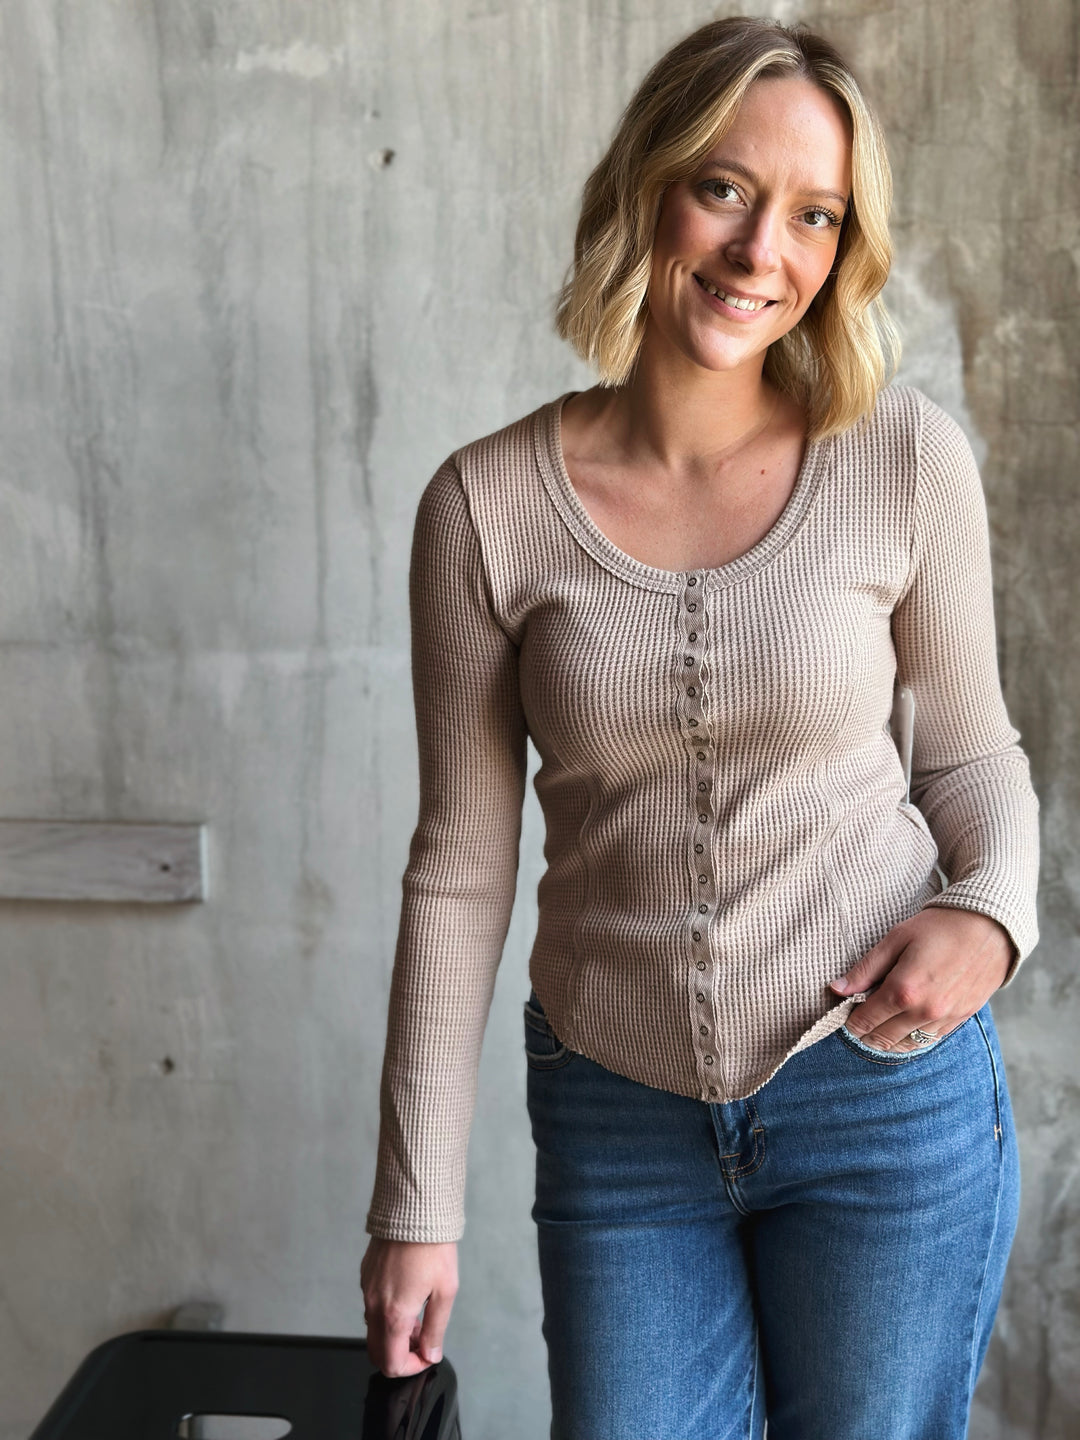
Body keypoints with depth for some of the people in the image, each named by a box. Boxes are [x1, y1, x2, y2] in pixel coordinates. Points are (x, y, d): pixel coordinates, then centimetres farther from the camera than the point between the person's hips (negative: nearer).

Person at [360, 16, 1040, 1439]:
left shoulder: (906, 459, -9)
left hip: (889, 1085, 0)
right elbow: (461, 867, -3)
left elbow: (972, 752, 6)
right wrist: (417, 1205, -1)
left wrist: (991, 915, -16)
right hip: (617, 1111, 0)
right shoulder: (486, 505, -9)